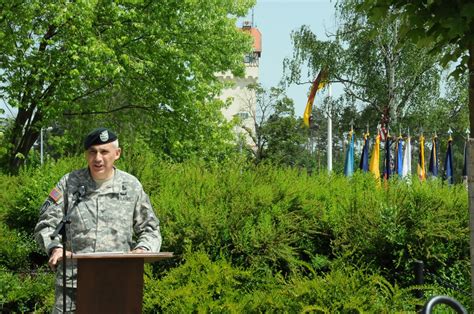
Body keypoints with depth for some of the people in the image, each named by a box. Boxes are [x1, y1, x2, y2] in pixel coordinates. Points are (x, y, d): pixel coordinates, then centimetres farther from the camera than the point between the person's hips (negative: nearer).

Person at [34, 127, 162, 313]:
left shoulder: (131, 186, 9)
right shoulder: (69, 183, 6)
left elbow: (150, 229, 16)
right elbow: (45, 224, 3)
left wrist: (143, 249, -6)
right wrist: (55, 248, -17)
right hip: (73, 280, -1)